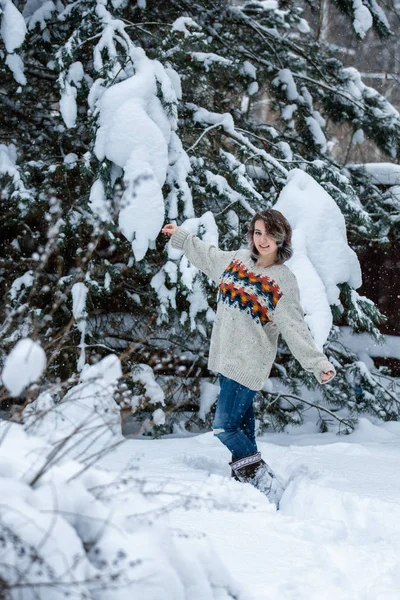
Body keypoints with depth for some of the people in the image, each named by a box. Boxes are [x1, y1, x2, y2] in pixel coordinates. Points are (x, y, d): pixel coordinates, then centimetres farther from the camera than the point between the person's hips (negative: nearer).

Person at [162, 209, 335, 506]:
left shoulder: (284, 281, -11)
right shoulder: (238, 259, 7)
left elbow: (296, 328, -13)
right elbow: (206, 255, 27)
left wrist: (319, 363, -22)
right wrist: (180, 235, 37)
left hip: (248, 363, -7)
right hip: (226, 356, 7)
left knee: (224, 428, -11)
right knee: (242, 419, 16)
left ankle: (266, 484, -3)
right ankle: (246, 475, 26)